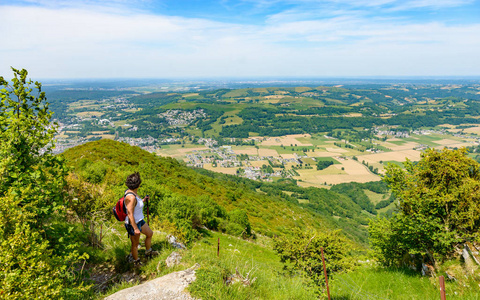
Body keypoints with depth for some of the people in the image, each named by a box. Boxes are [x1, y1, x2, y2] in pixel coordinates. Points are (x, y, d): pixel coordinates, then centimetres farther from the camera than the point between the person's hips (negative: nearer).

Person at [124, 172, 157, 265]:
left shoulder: (132, 192, -4)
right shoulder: (131, 197, -33)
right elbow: (130, 215, -29)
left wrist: (143, 201, 11)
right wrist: (135, 228, -23)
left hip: (139, 220, 9)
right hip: (133, 224, -9)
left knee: (150, 234, 25)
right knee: (135, 244, 14)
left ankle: (148, 252, 48)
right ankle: (136, 262, 39)